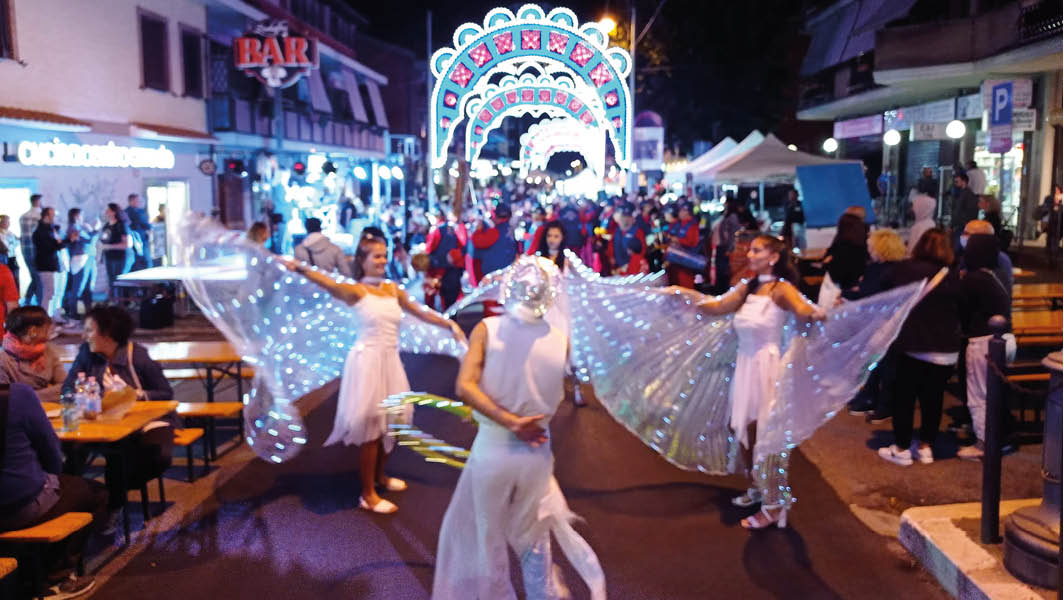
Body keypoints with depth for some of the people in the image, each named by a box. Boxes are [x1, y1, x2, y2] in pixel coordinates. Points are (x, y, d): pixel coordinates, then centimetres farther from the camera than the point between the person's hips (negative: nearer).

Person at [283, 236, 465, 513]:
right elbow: (329, 284, -29)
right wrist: (302, 269, -47)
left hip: (390, 360, 6)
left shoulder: (393, 289, 10)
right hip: (368, 360, -6)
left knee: (387, 422, 16)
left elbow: (420, 312, 21)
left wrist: (450, 325, 18)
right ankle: (368, 495, 9)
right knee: (370, 426, -1)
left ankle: (379, 475, 38)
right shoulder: (356, 291, -10)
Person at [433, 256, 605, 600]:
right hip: (536, 453, 2)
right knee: (533, 538, 24)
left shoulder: (487, 329, -14)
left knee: (487, 536, 19)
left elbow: (465, 387, -24)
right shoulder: (561, 340, -9)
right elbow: (555, 400, 1)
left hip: (492, 450, -2)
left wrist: (510, 422, -20)